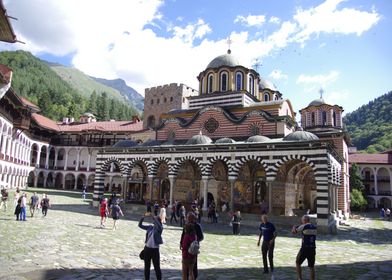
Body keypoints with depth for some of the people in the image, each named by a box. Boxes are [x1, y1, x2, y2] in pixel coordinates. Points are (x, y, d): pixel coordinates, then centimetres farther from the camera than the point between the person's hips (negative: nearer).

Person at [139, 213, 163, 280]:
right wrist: (144, 216, -9)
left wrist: (155, 218, -30)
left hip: (155, 249, -5)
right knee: (146, 267, 15)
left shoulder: (159, 229, -8)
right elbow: (140, 225, 2)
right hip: (147, 248, 5)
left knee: (157, 267, 2)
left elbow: (159, 226, -32)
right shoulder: (149, 227, 5)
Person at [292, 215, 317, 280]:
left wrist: (294, 227, 23)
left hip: (305, 248, -5)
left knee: (297, 263, 13)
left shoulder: (303, 226, -10)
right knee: (311, 267, 13)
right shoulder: (314, 227, 8)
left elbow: (294, 232, 2)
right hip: (312, 249, 5)